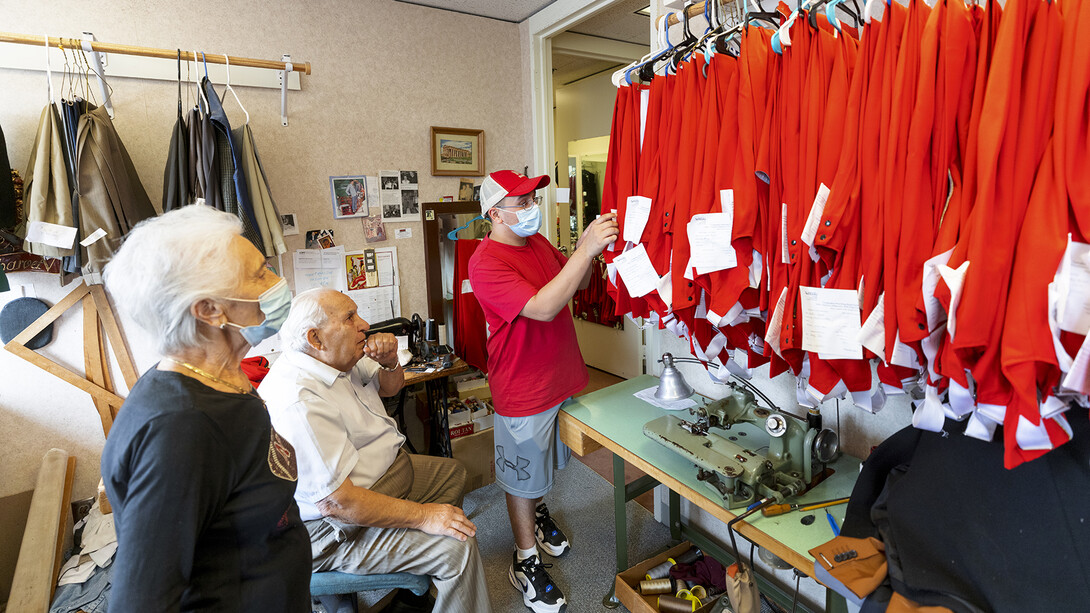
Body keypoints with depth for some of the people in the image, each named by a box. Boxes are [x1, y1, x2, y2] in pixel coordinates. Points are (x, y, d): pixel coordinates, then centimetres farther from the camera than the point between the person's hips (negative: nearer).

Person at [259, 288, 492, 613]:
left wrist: (389, 362, -9)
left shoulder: (339, 359, -2)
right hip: (338, 527, -10)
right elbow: (336, 503, -34)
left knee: (453, 472, 23)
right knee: (457, 547, -20)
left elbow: (391, 387, 16)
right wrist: (422, 516, -27)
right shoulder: (298, 403, -33)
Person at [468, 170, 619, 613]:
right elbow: (544, 307, -33)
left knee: (543, 460, 27)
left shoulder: (537, 241, 4)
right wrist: (586, 249, -34)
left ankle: (538, 512, 55)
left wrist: (589, 247, -7)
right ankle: (526, 562, 32)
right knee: (522, 477, 12)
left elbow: (578, 284, 11)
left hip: (561, 376, 8)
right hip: (523, 391, -7)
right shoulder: (486, 263, -23)